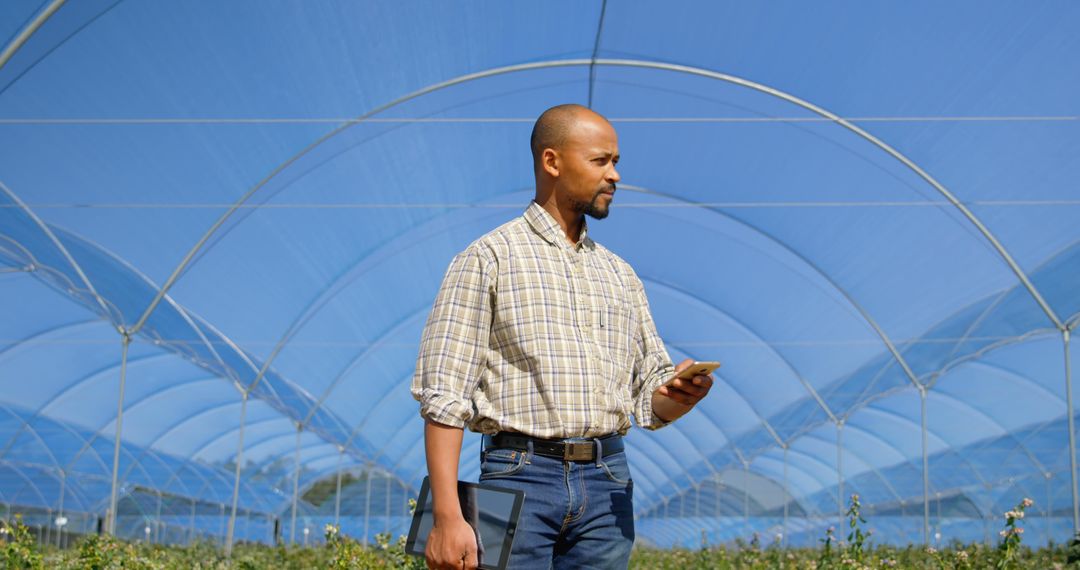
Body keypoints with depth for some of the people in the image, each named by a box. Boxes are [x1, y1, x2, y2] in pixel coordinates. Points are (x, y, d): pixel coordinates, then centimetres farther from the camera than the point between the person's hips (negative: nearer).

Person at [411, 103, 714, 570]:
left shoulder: (620, 275, 17)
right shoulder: (488, 258, 0)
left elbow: (650, 401, 19)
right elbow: (444, 394, -8)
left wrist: (678, 394, -6)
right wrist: (447, 517, -17)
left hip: (607, 482, 5)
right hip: (521, 477, -5)